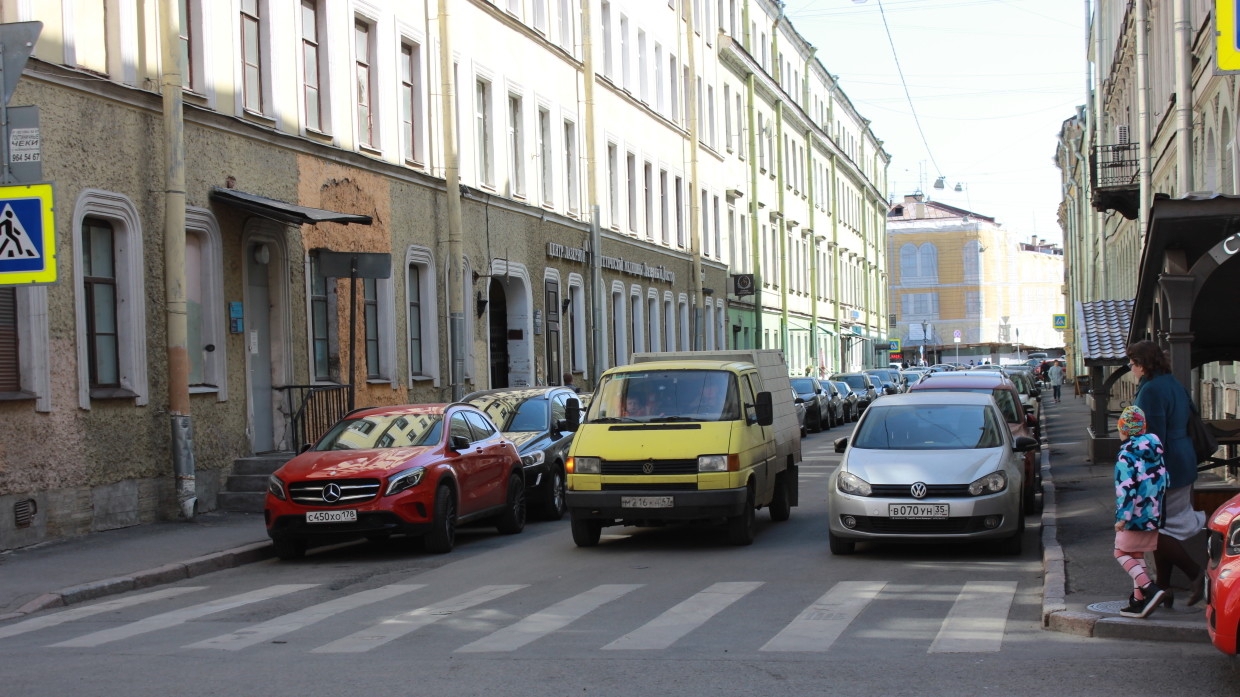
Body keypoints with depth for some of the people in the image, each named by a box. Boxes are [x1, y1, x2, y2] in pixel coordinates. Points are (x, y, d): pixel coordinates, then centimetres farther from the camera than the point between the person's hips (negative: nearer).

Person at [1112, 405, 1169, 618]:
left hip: (1136, 514, -8)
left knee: (1121, 552, 3)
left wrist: (1122, 516, -18)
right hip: (1154, 513, 8)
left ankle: (1150, 588, -14)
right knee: (1137, 554, 15)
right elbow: (1163, 479, 14)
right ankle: (1138, 600, 13)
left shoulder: (1127, 454, -16)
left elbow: (1127, 487, -22)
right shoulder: (1154, 447, 7)